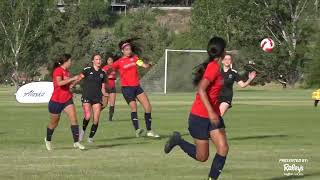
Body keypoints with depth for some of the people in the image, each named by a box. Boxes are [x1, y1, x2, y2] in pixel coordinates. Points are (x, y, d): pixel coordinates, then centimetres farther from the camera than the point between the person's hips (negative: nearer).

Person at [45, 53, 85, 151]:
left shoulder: (66, 71, 9)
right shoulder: (58, 70, -16)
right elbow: (59, 83, -33)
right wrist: (72, 79, -31)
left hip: (67, 100, 6)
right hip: (56, 100, -6)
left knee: (74, 119, -11)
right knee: (54, 122, 10)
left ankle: (76, 142, -13)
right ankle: (48, 140, 35)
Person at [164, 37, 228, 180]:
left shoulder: (213, 66, 8)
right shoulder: (213, 67, -19)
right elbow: (201, 90, -27)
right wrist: (211, 112, -34)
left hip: (213, 115, 8)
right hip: (200, 117, -8)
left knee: (223, 149, -8)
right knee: (202, 157, 2)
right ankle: (178, 140, 23)